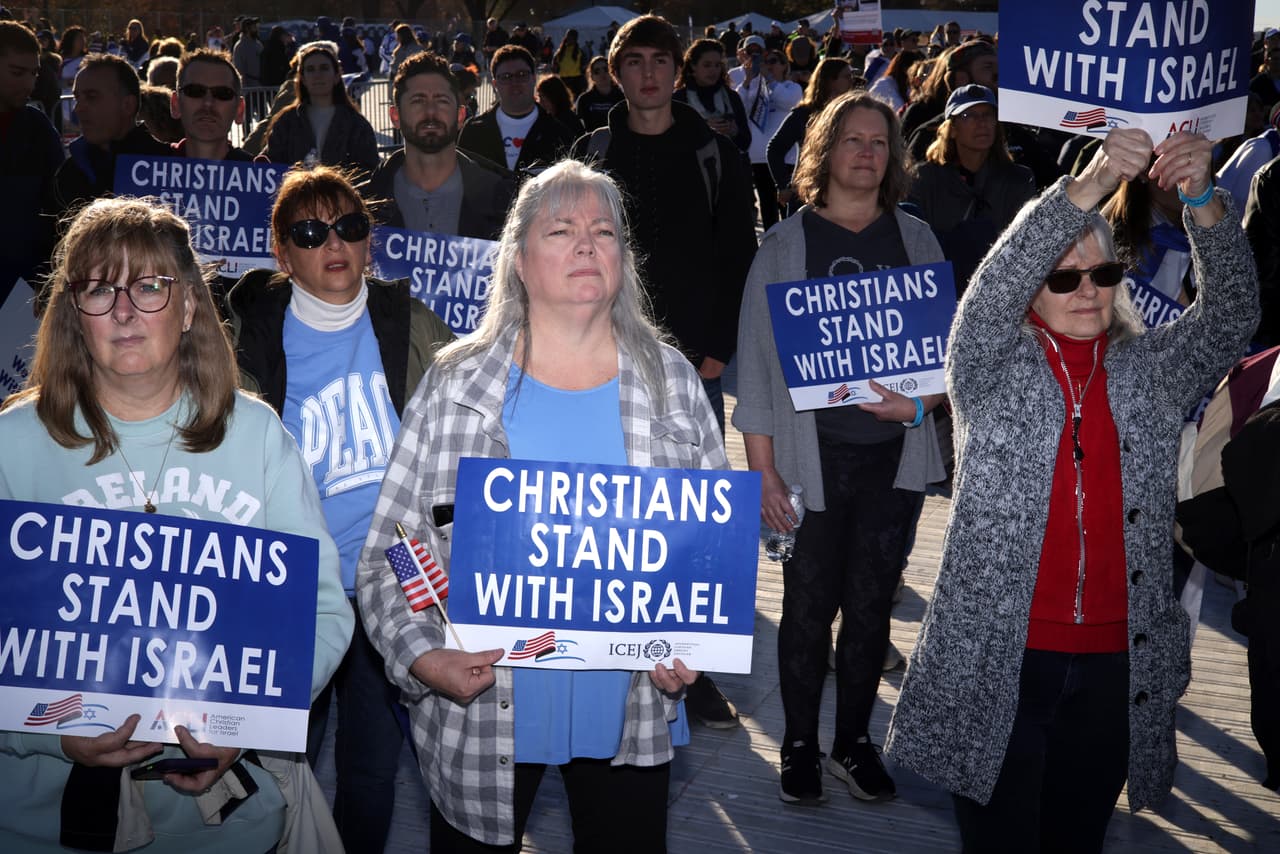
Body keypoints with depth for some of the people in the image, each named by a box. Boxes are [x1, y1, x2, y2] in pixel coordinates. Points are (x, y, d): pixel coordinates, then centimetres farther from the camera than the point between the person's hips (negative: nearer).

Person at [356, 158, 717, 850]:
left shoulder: (673, 384, 3)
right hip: (481, 712, -1)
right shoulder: (454, 387, -4)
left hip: (631, 717, 2)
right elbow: (387, 553, -3)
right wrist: (424, 657, -17)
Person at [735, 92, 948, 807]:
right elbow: (758, 360, 0)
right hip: (813, 451, -2)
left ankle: (855, 740, 23)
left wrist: (920, 405, -12)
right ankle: (800, 743, 19)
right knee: (810, 602, 3)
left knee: (872, 600, 8)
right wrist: (763, 469, -5)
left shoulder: (917, 240, 9)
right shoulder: (786, 245, 2)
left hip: (894, 452, 2)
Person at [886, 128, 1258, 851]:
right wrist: (1091, 185, -29)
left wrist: (1202, 199, -21)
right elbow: (995, 290, -18)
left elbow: (1234, 312, -4)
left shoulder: (1153, 370, 9)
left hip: (1117, 665, 3)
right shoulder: (994, 370, 0)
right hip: (997, 662, -3)